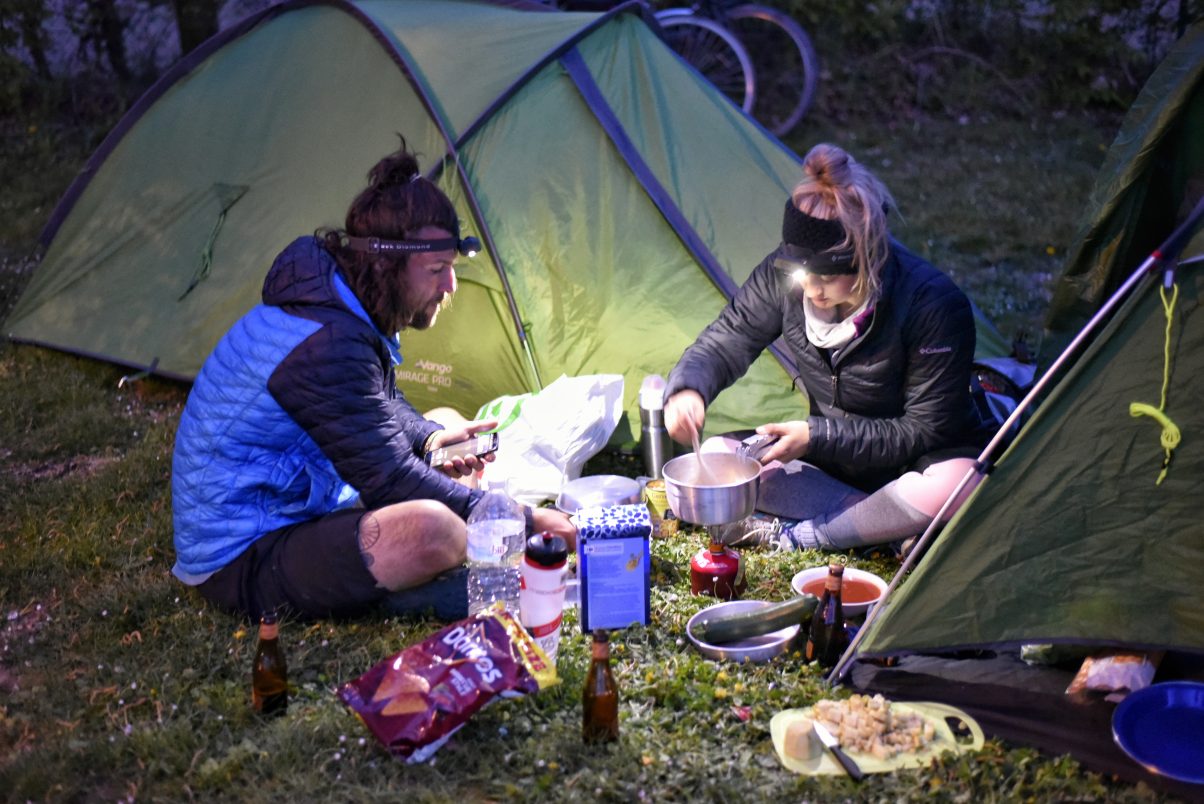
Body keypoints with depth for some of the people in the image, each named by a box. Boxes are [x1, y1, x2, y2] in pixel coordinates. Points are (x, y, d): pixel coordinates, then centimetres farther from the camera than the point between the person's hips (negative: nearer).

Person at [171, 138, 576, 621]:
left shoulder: (342, 302, 2)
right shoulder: (327, 346, -28)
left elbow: (381, 402, 19)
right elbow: (390, 482, -27)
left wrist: (430, 436, -3)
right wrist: (522, 522, -22)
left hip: (303, 505, 11)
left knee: (448, 423, 16)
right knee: (432, 531, -37)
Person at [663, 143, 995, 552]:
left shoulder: (934, 305, -29)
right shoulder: (784, 274, -17)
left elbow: (923, 430, -22)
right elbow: (726, 340, -6)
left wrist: (817, 436, -27)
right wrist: (686, 388, -29)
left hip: (910, 464, -4)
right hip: (831, 460, 5)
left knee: (952, 486, -40)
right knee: (716, 455, -17)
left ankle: (794, 538, -22)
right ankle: (885, 519, -20)